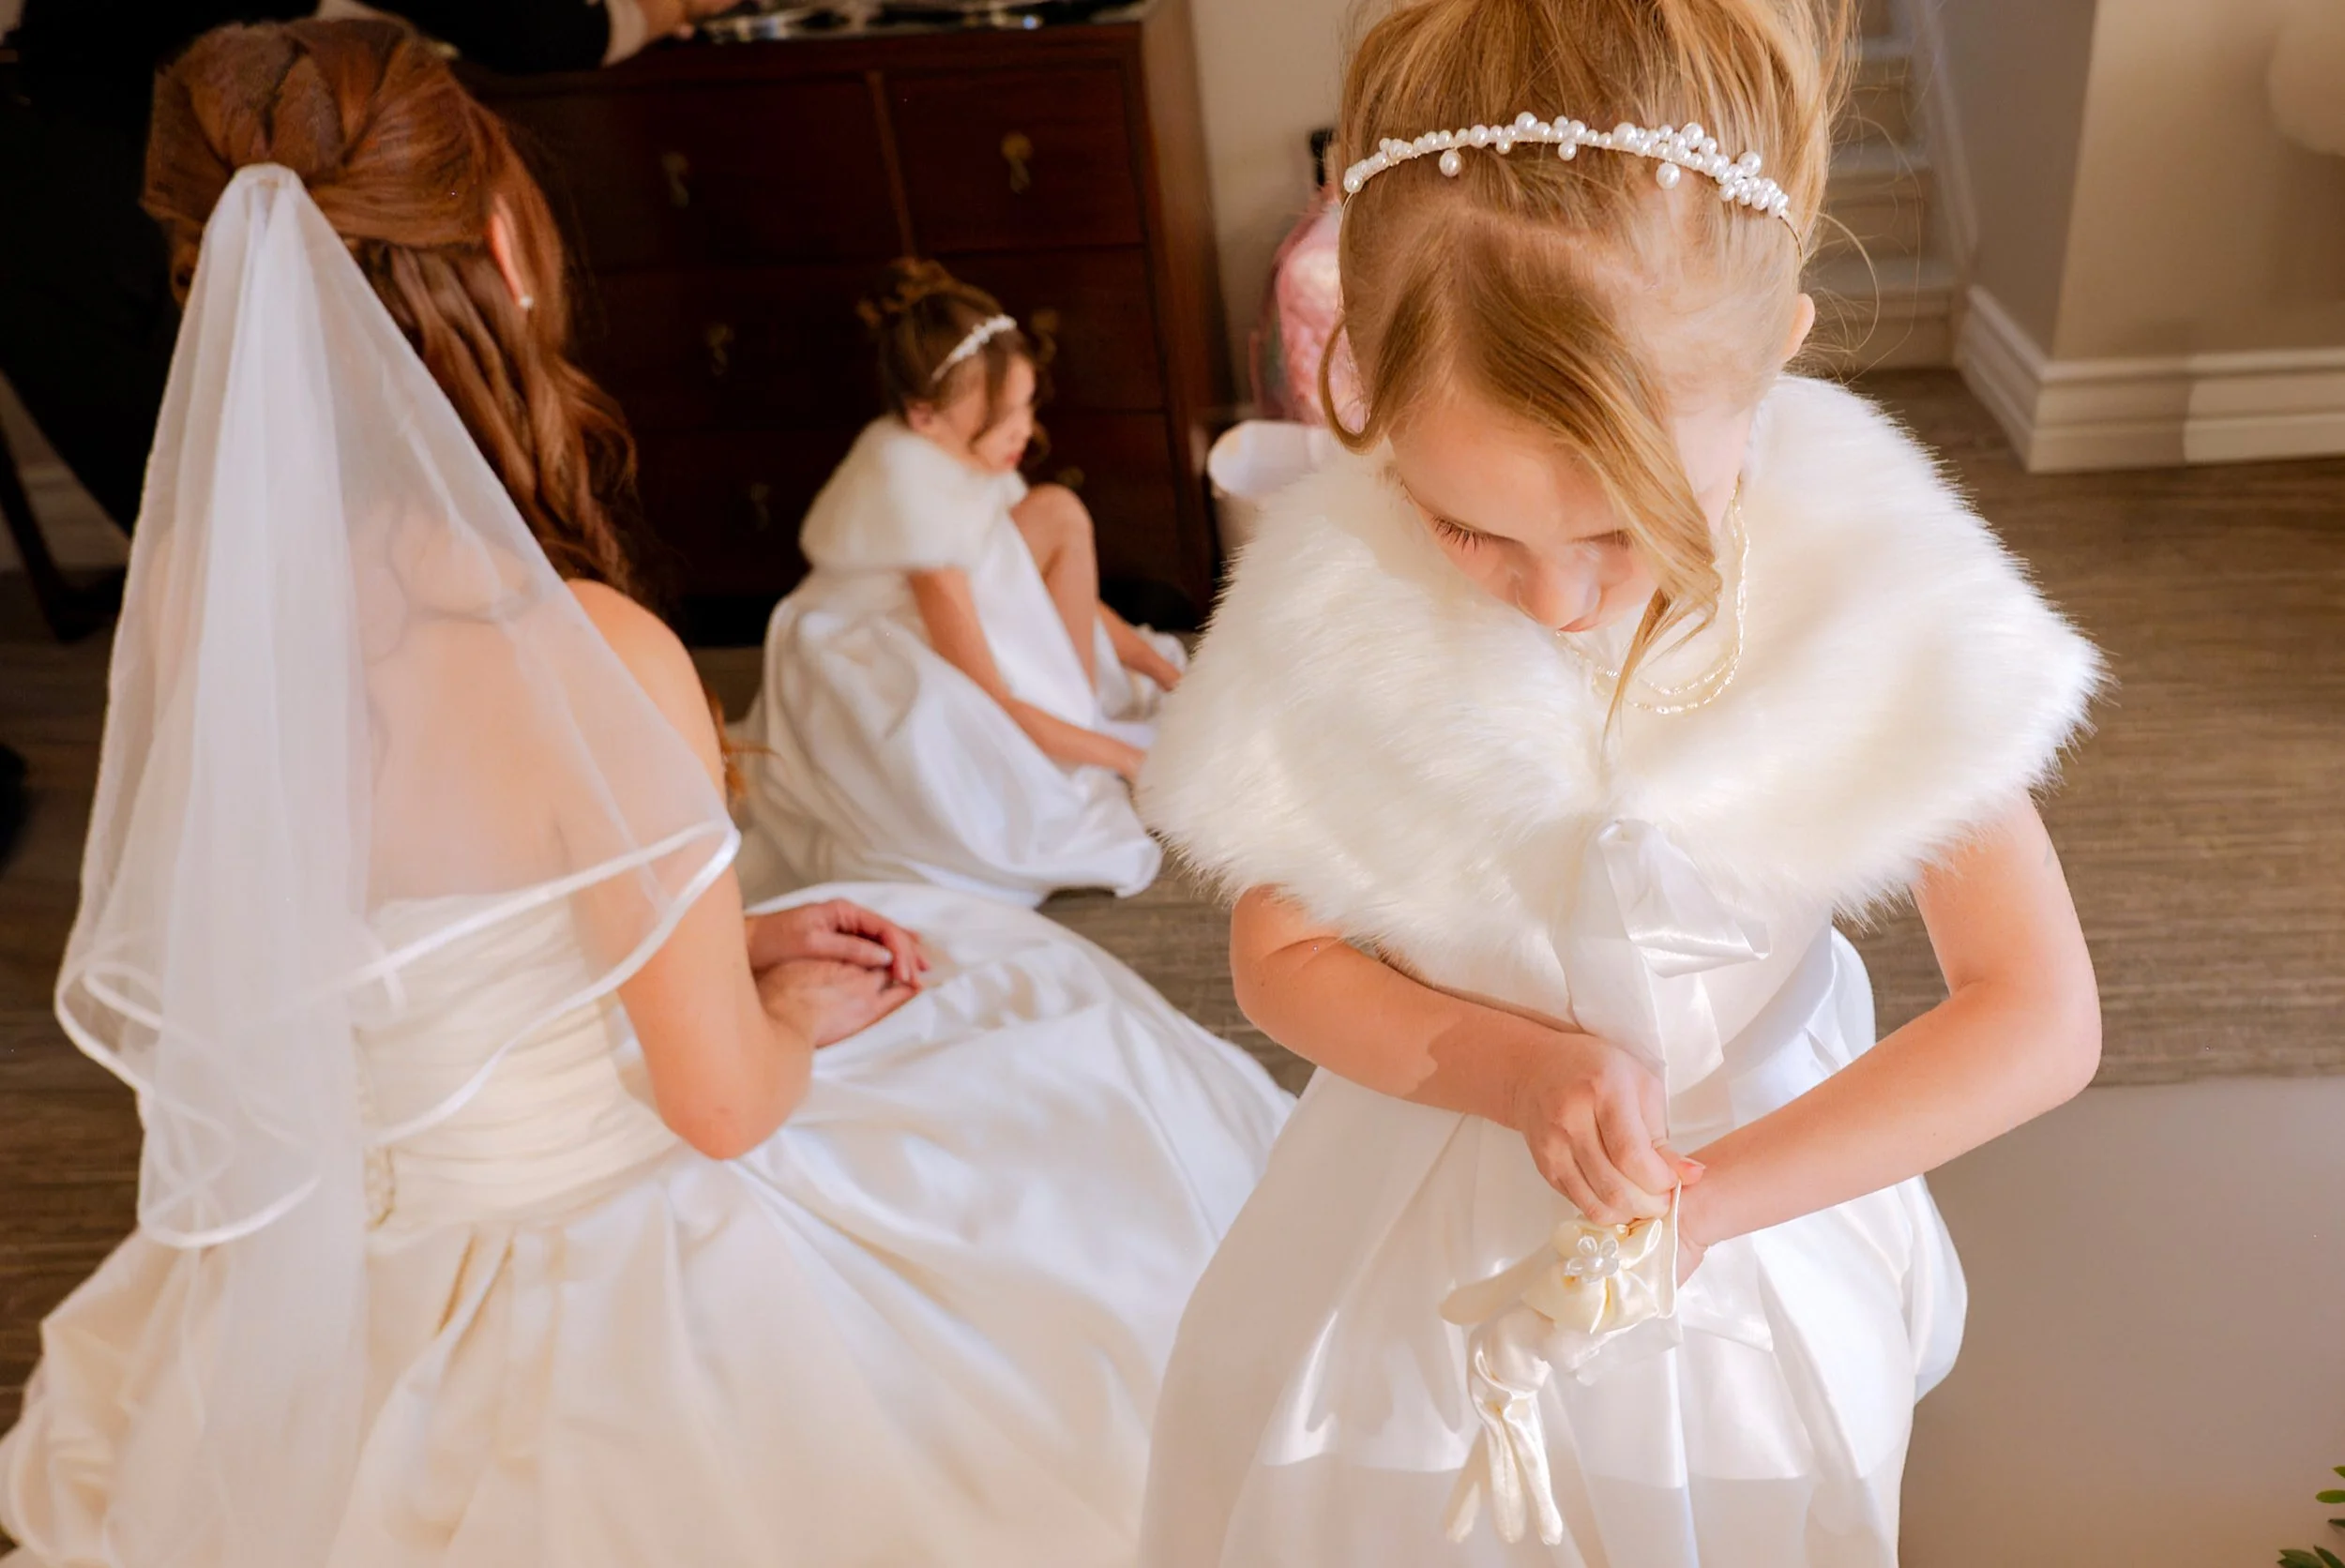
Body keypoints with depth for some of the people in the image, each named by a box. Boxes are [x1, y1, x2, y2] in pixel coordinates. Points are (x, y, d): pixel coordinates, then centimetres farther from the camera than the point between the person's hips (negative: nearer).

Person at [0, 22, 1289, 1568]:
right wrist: (788, 1017, 1)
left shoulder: (187, 585, -10)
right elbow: (722, 1102, -21)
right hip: (604, 1308, -6)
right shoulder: (587, 654, -31)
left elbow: (406, 932, 5)